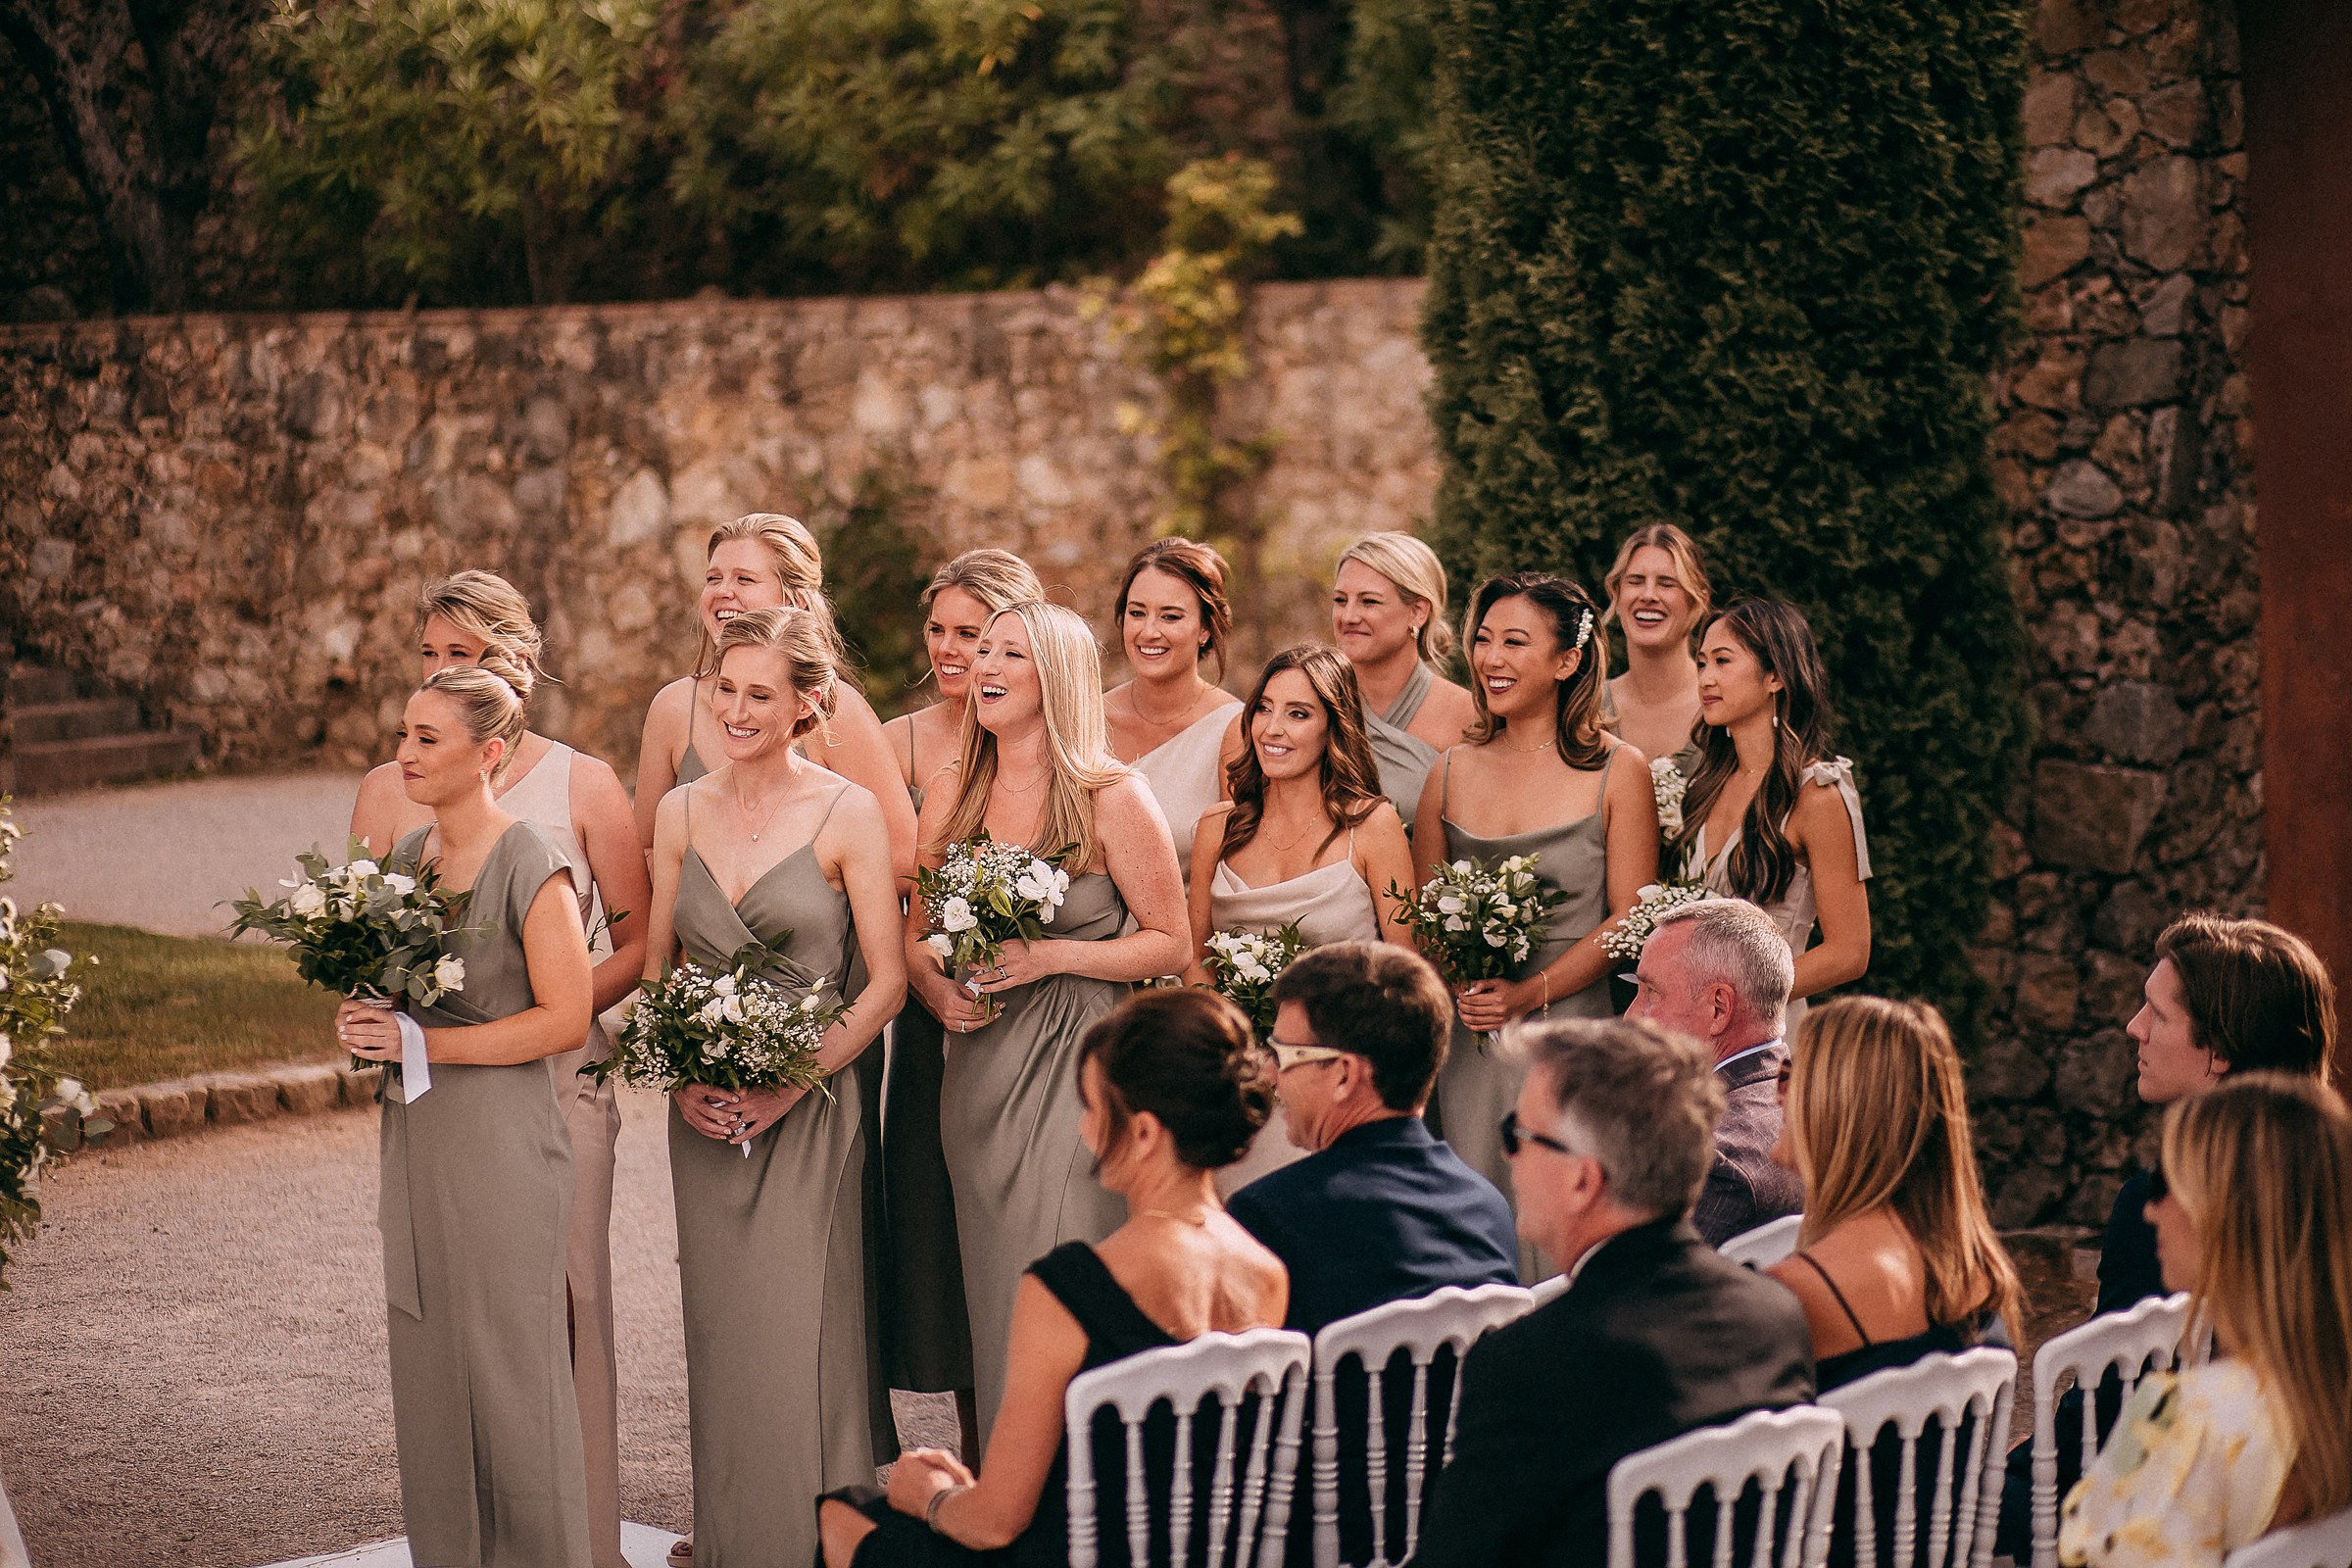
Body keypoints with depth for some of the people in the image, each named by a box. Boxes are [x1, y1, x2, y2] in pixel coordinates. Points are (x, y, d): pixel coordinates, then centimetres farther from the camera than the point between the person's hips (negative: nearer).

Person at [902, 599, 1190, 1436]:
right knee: (993, 1297, 6)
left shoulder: (1113, 797, -5)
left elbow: (1170, 943, -3)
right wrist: (934, 986, -5)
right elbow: (916, 933, 17)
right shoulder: (953, 792, 10)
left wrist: (1051, 957, -14)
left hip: (1078, 1062, -5)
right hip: (978, 1069, 5)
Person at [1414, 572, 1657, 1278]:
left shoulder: (1618, 771, 0)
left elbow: (1630, 920, -3)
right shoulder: (1452, 772, 10)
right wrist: (1457, 983, -7)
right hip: (1468, 1042, 3)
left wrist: (1530, 993, -13)